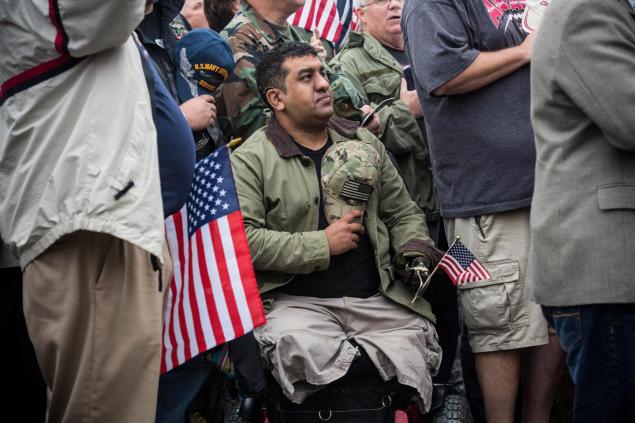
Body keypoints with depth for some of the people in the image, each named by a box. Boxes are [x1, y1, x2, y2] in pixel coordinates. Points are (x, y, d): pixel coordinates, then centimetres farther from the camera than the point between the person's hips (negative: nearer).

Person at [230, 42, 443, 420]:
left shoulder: (364, 144, 18)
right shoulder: (251, 159, 0)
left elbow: (403, 213, 23)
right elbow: (242, 240, -13)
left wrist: (414, 251, 0)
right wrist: (323, 245, -9)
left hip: (377, 299, 4)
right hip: (298, 300, -4)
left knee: (420, 338, -24)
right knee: (292, 344, -36)